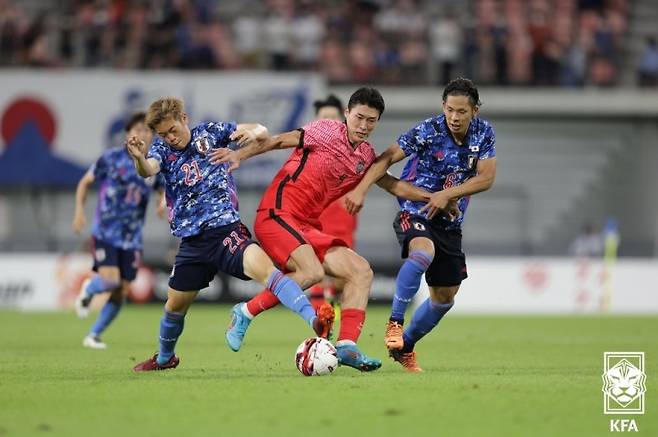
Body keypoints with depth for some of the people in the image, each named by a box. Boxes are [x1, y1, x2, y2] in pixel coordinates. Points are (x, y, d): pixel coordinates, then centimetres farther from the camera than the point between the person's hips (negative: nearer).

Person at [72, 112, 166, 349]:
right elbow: (85, 182, 5)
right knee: (109, 280, -21)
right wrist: (79, 211, -8)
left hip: (132, 238, 4)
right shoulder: (112, 158, -6)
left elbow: (166, 192, 17)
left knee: (121, 292, 3)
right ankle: (87, 290, 16)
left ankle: (93, 336, 20)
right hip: (105, 232, -4)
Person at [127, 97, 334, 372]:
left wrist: (253, 133, -19)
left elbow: (262, 131, 6)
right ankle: (164, 358, 43)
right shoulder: (162, 149, 5)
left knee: (263, 267, -30)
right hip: (192, 241, 4)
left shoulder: (210, 132, 3)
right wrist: (139, 159, -42)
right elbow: (148, 170, -18)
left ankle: (315, 321, -46)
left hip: (225, 228, -4)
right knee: (175, 305, 14)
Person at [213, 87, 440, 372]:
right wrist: (240, 155, -18)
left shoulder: (366, 156, 15)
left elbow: (393, 186, 24)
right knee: (312, 272, -29)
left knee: (361, 271, -3)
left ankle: (346, 347, -7)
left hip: (307, 227, 8)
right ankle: (246, 313, -13)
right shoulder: (328, 132, -6)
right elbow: (279, 141, -7)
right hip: (276, 215, -8)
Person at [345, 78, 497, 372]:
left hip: (449, 223, 5)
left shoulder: (484, 133, -5)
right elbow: (388, 157, -18)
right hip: (414, 213, -5)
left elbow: (486, 178, -10)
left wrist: (447, 194, -22)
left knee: (445, 297, 9)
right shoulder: (428, 132, -17)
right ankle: (395, 322, -29)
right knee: (423, 252, -39)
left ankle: (404, 346, 29)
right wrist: (361, 189, -32)